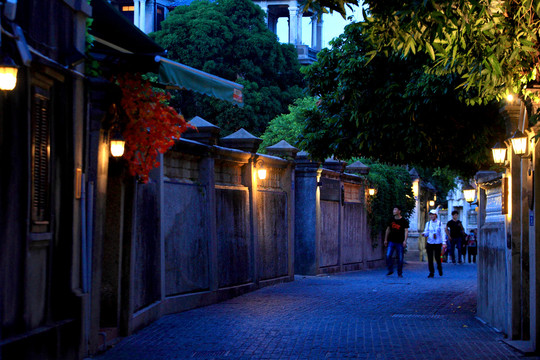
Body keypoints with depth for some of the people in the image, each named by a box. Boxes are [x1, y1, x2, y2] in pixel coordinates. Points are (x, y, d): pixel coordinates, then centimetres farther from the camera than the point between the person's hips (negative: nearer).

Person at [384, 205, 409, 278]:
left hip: (400, 242, -3)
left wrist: (405, 241, -15)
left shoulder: (404, 221, -1)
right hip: (391, 241, 3)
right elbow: (388, 230, 17)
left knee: (400, 258, 0)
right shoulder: (391, 220, 9)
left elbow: (406, 231, -5)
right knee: (388, 256, -12)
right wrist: (385, 240, 15)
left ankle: (400, 273, 12)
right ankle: (390, 270, 1)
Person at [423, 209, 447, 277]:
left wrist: (444, 243, -10)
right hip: (429, 243, 2)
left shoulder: (439, 223, 1)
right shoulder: (428, 223, 9)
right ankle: (431, 272, 5)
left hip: (438, 243, -2)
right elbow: (426, 232, 5)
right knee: (430, 258, -4)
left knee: (437, 258, 1)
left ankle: (439, 268, 31)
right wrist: (424, 234, -20)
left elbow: (443, 233, -2)